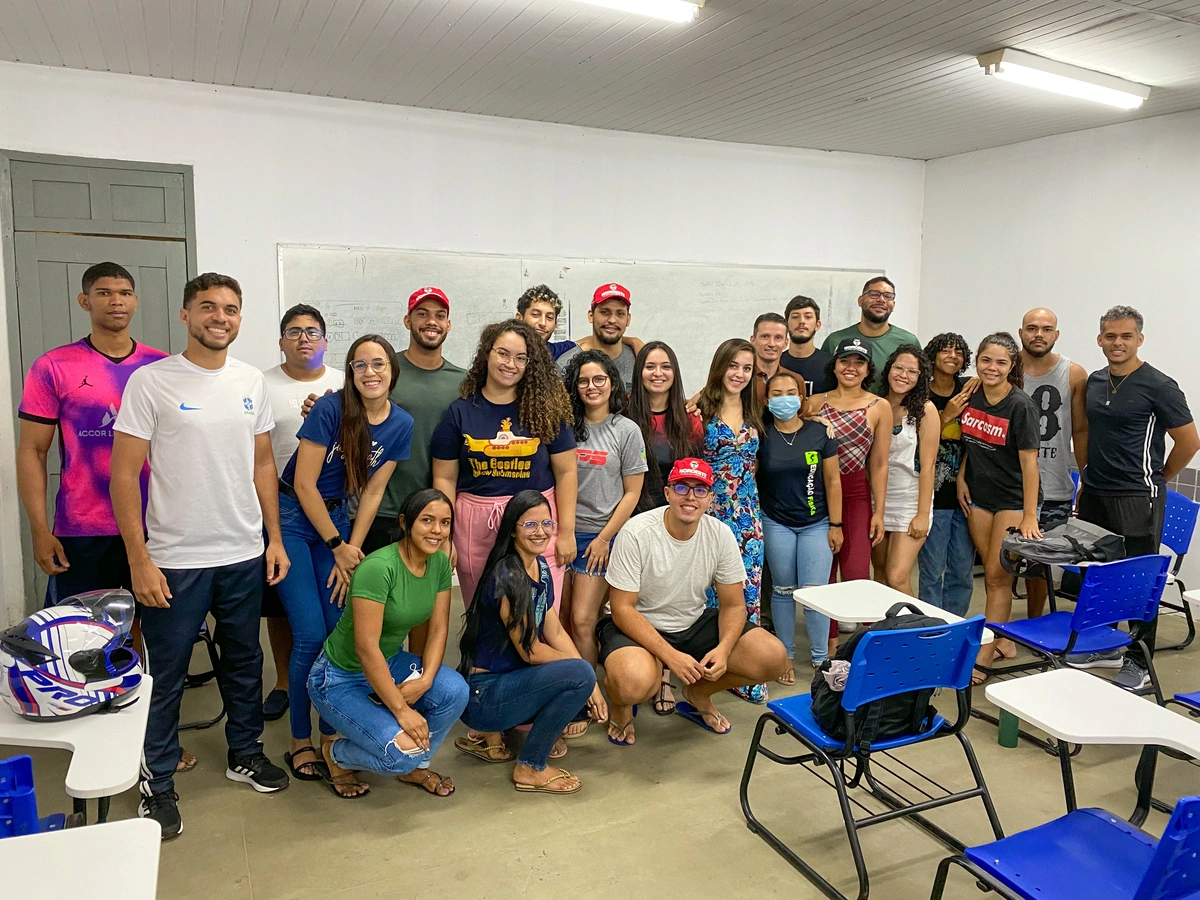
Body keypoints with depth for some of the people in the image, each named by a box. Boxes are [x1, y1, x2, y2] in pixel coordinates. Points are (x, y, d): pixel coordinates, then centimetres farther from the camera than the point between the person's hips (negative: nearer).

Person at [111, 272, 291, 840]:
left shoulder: (251, 381, 5)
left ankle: (244, 753, 37)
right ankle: (158, 783, 25)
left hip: (245, 556, 5)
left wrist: (275, 538, 7)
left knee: (245, 661, 18)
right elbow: (124, 475, -10)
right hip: (175, 560, -4)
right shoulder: (150, 382, -9)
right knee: (164, 676, 8)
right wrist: (139, 560, -13)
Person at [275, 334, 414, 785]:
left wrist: (352, 549, -4)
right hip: (293, 516, -4)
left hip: (336, 517, 5)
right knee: (311, 635, -6)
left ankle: (330, 733, 20)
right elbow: (304, 484, -15)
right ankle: (300, 742, 12)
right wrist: (338, 547, -10)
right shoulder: (330, 408, -18)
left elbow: (372, 493, 1)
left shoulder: (401, 424, -4)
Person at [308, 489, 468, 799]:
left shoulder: (440, 563, -6)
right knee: (403, 750, -24)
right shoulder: (378, 567, -29)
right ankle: (337, 754, 9)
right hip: (341, 677, -7)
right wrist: (402, 710, -28)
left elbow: (438, 629, -4)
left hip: (390, 663, 7)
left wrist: (426, 680, -21)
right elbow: (366, 647, -30)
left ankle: (414, 766, 7)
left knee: (455, 691, -21)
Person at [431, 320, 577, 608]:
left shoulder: (546, 409, 1)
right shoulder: (460, 411, 3)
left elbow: (565, 472, 3)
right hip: (475, 527, 1)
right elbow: (445, 478, 4)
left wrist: (567, 531, -2)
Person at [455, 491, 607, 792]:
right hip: (483, 693, -9)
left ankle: (491, 732, 13)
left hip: (511, 678, 9)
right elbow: (530, 651, -19)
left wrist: (591, 685, -5)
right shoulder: (507, 577, -22)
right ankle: (531, 768, -5)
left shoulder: (540, 566, 5)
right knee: (579, 674, -25)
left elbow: (556, 633, 5)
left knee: (596, 704, 3)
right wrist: (584, 675, -6)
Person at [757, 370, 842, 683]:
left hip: (816, 524, 0)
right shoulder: (761, 434, -3)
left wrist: (836, 524, -1)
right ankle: (787, 655, 22)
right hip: (776, 524, 0)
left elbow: (832, 480, 0)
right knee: (784, 590, 8)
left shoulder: (819, 432, -3)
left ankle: (820, 657, 14)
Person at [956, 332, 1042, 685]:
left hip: (1012, 499, -5)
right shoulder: (971, 395, -2)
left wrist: (1029, 516, -20)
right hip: (978, 496, 5)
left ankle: (983, 656, 3)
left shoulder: (1020, 406, -17)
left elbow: (1029, 462, -17)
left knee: (997, 576, -2)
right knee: (992, 572, 12)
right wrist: (961, 478, 5)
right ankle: (1004, 642, 26)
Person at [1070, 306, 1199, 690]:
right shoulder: (1095, 381, 9)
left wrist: (1155, 480, 4)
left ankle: (1139, 663, 12)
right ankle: (1103, 646, 30)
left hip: (1136, 500, -7)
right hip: (1094, 495, 7)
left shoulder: (1158, 386, -10)